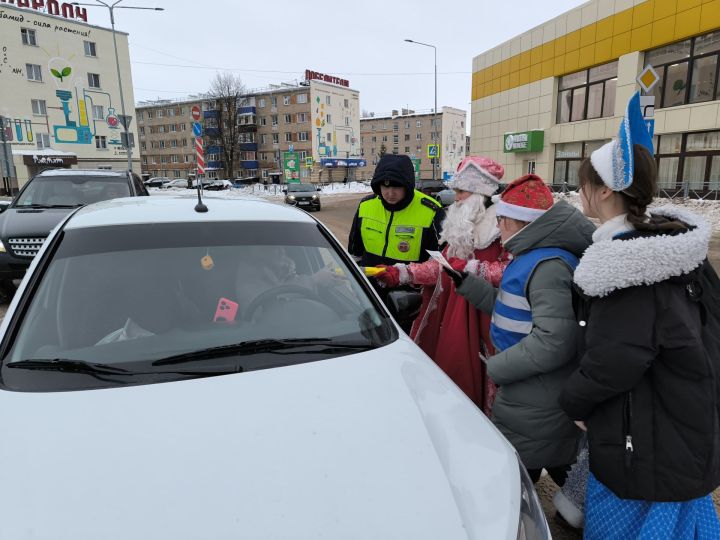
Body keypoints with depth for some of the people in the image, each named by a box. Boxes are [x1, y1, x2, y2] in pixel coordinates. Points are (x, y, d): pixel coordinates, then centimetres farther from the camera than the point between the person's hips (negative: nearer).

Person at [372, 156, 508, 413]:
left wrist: (470, 268, -17)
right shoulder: (462, 224, 15)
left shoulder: (503, 223, -12)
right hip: (451, 312, 7)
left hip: (483, 315, -7)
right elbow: (444, 265, 15)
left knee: (473, 373, 0)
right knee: (449, 367, 10)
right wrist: (401, 273, 7)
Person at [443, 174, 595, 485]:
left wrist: (496, 367, -20)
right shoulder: (533, 257, 9)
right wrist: (466, 282, 12)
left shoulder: (549, 265, -25)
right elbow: (514, 309, 17)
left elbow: (554, 340, -31)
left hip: (532, 413, -10)